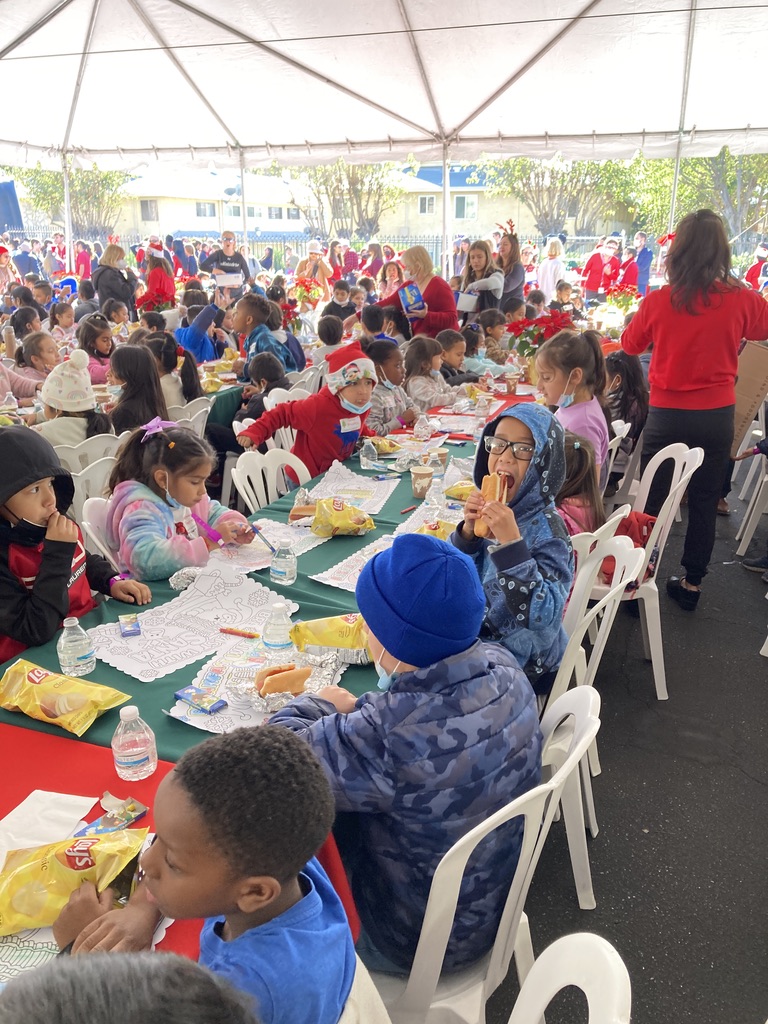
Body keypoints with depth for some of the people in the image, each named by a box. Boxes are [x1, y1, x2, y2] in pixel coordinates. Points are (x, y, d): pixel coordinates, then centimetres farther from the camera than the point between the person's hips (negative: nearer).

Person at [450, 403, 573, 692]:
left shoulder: (545, 529, -25)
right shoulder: (489, 508, -7)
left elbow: (542, 616, -33)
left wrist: (510, 542, -38)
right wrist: (468, 530, -18)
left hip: (522, 664, -5)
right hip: (478, 636, 5)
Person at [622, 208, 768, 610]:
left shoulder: (658, 301, -11)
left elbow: (630, 345, 8)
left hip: (667, 415, -1)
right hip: (717, 415, 1)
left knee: (652, 500, 12)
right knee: (704, 502, 13)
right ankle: (692, 583, 23)